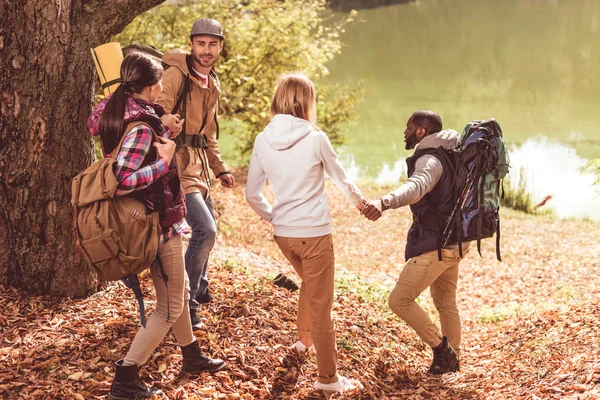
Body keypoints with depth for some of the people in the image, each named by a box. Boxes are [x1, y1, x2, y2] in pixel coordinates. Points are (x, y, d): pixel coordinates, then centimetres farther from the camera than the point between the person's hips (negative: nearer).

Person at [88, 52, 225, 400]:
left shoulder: (120, 111, 2)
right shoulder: (141, 126, -26)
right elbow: (122, 181, -35)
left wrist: (162, 127, 5)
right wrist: (164, 160, -26)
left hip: (152, 220, 10)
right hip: (159, 224, -10)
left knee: (179, 290, 25)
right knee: (170, 306, 2)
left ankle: (193, 357, 42)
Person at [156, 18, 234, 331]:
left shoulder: (212, 84, 14)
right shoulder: (176, 75, -14)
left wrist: (219, 168, 26)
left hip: (199, 166, 9)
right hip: (178, 164, -9)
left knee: (208, 230, 19)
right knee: (205, 231, -17)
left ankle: (198, 290, 40)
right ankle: (185, 303, -4)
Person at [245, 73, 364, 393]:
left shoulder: (263, 141, -1)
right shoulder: (315, 139, -11)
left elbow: (252, 195, 5)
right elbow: (341, 179, 4)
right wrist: (360, 201, 23)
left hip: (283, 234, 5)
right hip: (314, 233, -5)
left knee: (309, 284, 31)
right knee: (320, 304, 2)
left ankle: (304, 339, 47)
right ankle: (327, 376, 8)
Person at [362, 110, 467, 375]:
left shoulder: (430, 160, -21)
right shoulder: (447, 156, 11)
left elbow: (416, 186, -44)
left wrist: (384, 202, -62)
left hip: (436, 244, -11)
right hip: (454, 241, 11)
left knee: (399, 300, -7)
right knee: (445, 303, 22)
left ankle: (441, 348, 0)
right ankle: (451, 358, 33)